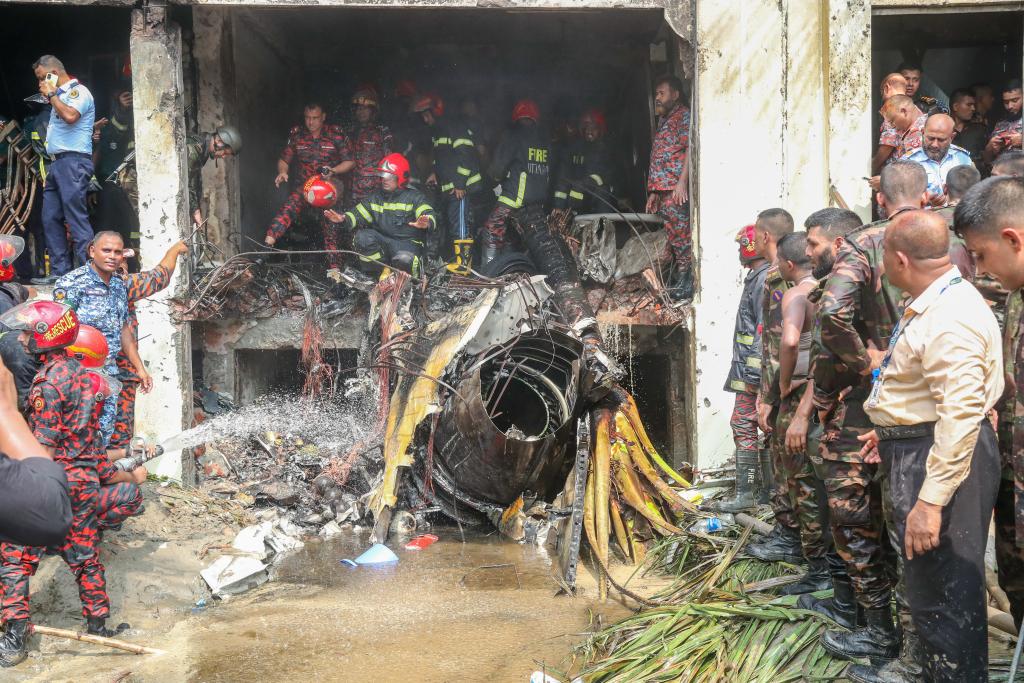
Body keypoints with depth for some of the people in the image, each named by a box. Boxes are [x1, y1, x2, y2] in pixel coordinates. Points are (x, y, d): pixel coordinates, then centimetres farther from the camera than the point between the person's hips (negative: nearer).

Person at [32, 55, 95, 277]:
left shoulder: (78, 91, -4)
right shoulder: (61, 95, 23)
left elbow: (70, 116, -22)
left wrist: (51, 94, -11)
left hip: (73, 161, -10)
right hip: (57, 163, 10)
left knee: (76, 217, -14)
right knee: (50, 219, 7)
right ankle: (60, 272, 9)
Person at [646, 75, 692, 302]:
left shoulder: (684, 115, -3)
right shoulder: (664, 120, 23)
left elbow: (689, 149, -14)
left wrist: (682, 183, -22)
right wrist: (654, 192, 19)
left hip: (676, 189, -9)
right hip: (663, 189, 9)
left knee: (680, 234, -9)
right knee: (672, 235, 10)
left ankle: (685, 284, -6)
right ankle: (676, 282, 14)